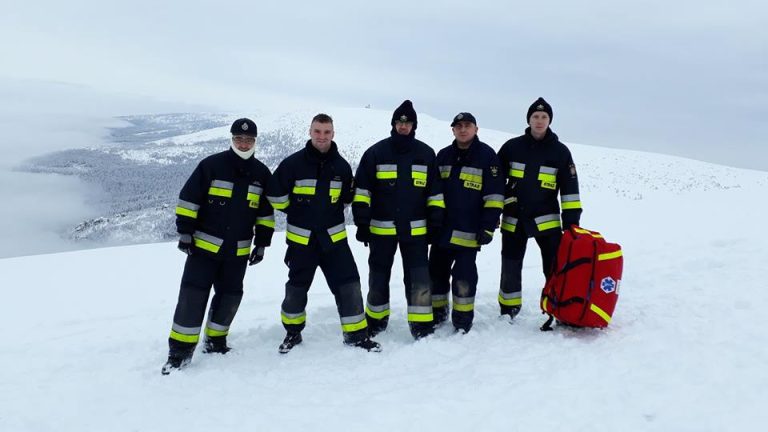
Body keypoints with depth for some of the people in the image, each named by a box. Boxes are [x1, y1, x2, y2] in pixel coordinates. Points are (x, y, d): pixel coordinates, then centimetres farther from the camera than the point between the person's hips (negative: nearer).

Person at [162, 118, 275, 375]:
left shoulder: (261, 173, 4)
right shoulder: (211, 165, -8)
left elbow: (266, 212, 10)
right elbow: (189, 199, -6)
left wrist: (262, 243, 6)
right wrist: (185, 233, -9)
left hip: (238, 251, 4)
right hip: (204, 245, -3)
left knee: (230, 295, 9)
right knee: (193, 294, -8)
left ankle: (216, 340, 28)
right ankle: (180, 349, 0)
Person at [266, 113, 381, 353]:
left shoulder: (341, 166, 0)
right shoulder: (293, 163, -9)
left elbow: (348, 197, 16)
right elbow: (275, 194, -2)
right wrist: (297, 213, 5)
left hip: (334, 236, 2)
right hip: (301, 238, -1)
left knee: (349, 285, -2)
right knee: (297, 288, 12)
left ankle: (356, 334, 13)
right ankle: (293, 332, 33)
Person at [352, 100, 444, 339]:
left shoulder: (426, 153, 4)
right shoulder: (376, 152, 0)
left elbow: (435, 191, 8)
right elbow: (362, 189, 0)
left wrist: (435, 223, 4)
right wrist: (362, 223, -4)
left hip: (415, 229, 0)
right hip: (381, 228, 0)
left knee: (418, 279, -2)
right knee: (378, 277, 11)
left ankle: (422, 325, 9)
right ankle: (376, 320, 28)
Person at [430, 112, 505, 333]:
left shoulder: (487, 155, -4)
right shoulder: (444, 155, 11)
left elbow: (494, 195, -7)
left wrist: (488, 226, -13)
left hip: (469, 230, -5)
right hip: (442, 227, 5)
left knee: (464, 274, -2)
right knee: (437, 270, 11)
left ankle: (463, 317, 13)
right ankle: (437, 313, 27)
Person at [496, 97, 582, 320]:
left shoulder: (560, 151, 0)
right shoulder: (512, 147, 1)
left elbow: (569, 188, 1)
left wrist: (571, 220, -4)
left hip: (546, 219, -1)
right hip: (513, 220, 1)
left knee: (555, 269, -2)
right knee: (511, 268, 9)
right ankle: (508, 310, 25)